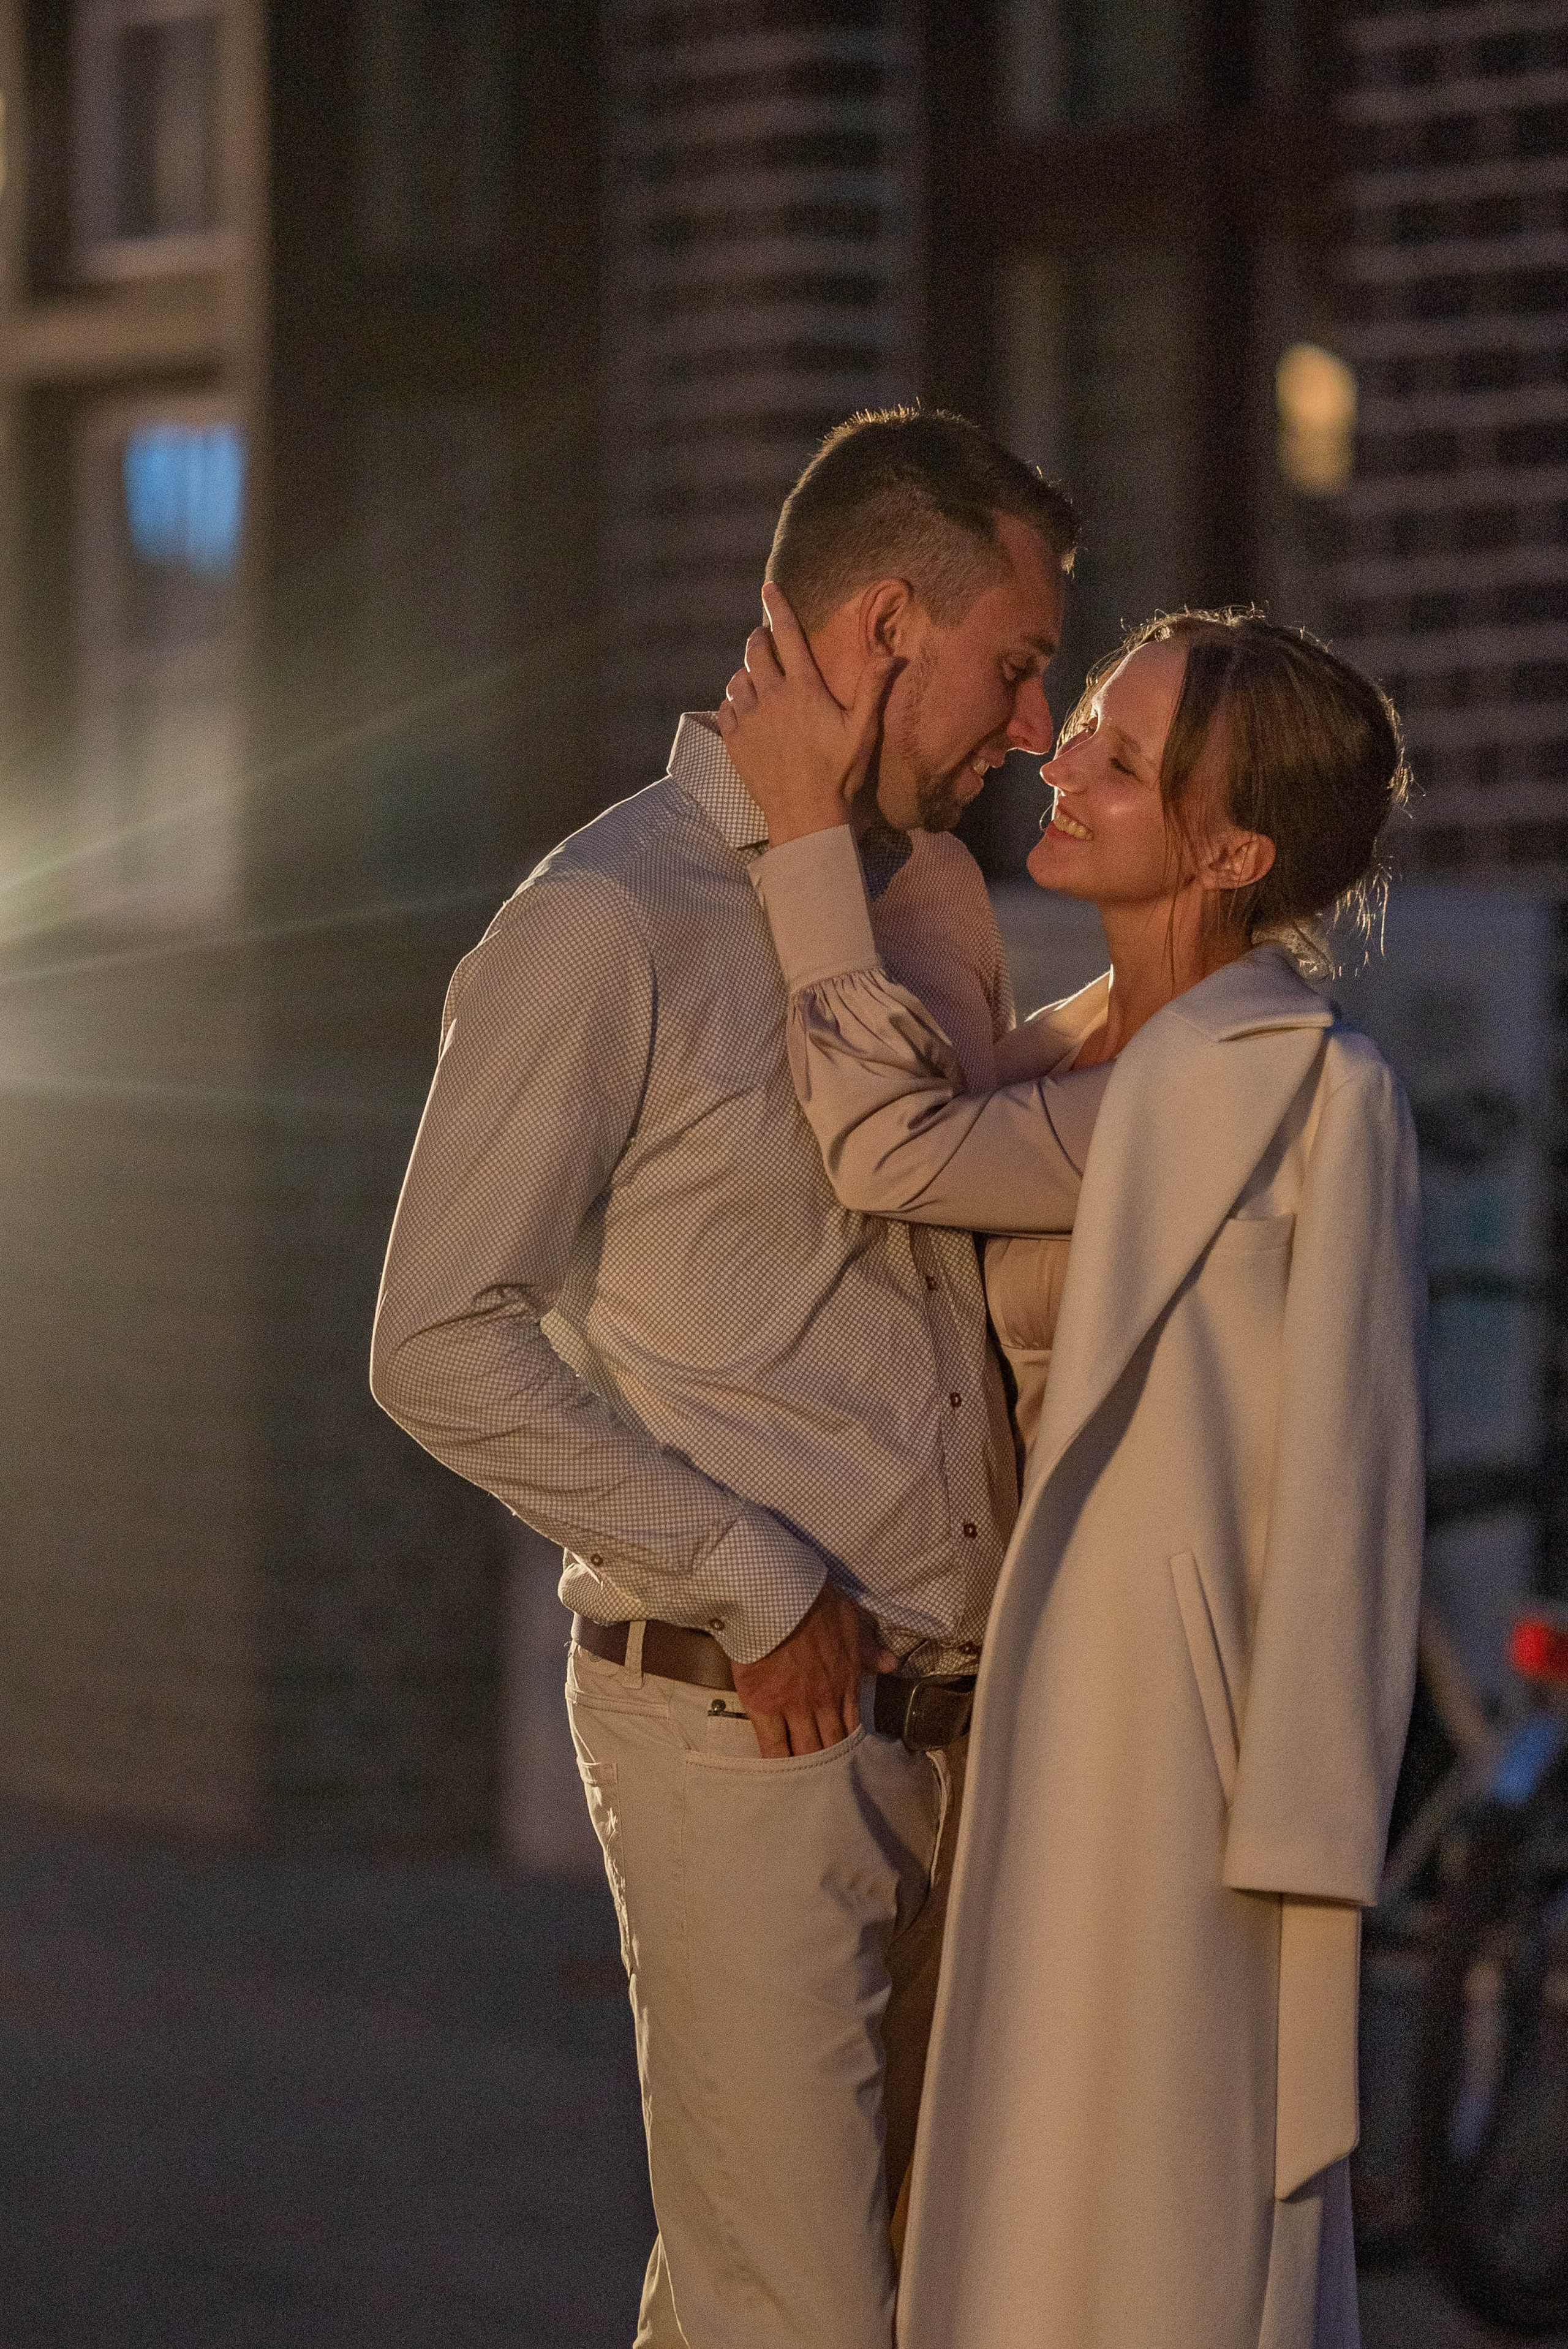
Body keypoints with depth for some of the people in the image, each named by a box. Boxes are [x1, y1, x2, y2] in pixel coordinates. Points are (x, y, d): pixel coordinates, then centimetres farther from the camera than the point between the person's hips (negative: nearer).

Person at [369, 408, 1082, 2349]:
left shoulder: (938, 896, 15)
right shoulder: (610, 925, -9)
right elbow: (443, 1347, -11)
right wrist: (751, 1585, -12)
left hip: (949, 1726, 7)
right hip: (748, 1727, -7)